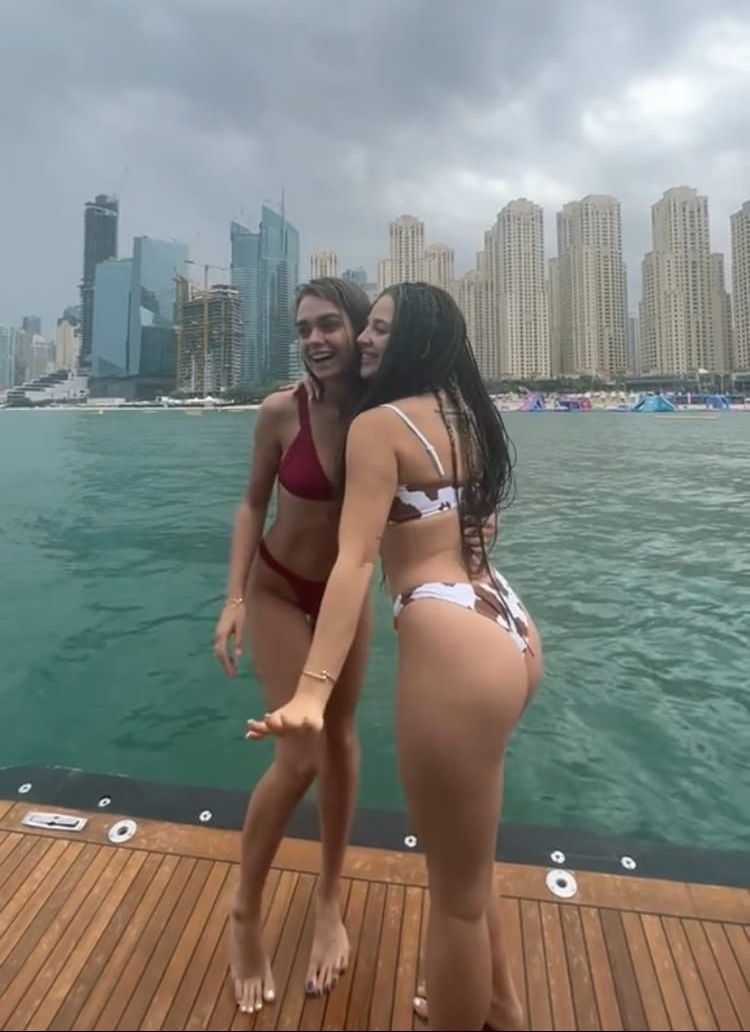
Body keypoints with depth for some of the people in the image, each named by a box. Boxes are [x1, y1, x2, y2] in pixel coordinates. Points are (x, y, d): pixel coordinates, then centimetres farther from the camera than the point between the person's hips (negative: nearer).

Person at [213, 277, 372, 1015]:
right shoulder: (281, 411, -20)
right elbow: (253, 503, -9)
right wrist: (235, 597, -14)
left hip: (348, 591, 3)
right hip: (279, 590, -2)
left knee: (340, 737, 13)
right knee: (299, 755, -4)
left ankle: (329, 901, 37)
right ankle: (244, 915, 25)